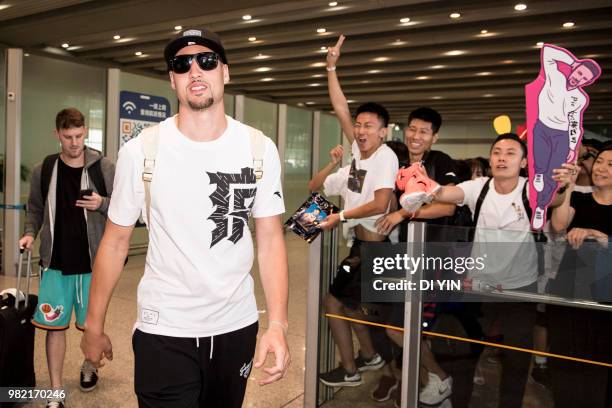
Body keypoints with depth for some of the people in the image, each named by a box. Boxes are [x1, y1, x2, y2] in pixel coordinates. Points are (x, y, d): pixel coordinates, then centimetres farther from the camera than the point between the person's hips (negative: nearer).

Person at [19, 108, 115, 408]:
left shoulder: (104, 168, -4)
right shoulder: (43, 170, 2)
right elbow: (35, 208, 12)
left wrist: (102, 204, -19)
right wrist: (30, 233, -5)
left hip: (93, 262, -1)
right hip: (55, 262, 1)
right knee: (54, 325, 4)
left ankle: (89, 366, 43)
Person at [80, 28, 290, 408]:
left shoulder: (260, 149, -5)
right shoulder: (140, 151, -9)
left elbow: (270, 240, -4)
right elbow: (116, 241, -2)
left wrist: (277, 324, -13)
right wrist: (94, 327, 1)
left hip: (238, 326, 3)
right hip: (164, 332, -2)